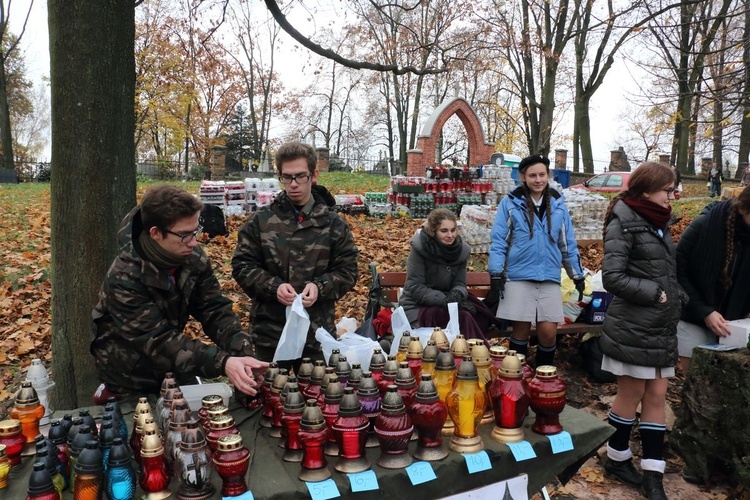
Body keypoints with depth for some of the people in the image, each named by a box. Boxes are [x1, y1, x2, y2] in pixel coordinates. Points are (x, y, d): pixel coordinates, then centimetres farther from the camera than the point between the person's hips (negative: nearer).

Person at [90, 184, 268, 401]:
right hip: (131, 379, -5)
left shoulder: (193, 258, -16)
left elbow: (215, 310, -15)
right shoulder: (125, 278, -31)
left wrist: (243, 354, -32)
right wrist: (222, 363, -47)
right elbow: (157, 340, -36)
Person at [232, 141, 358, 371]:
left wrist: (320, 287, -16)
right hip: (270, 332, 0)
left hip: (317, 333, 0)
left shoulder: (333, 224, 2)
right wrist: (274, 286, -16)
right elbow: (242, 265, 0)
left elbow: (347, 271, 2)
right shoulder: (261, 221, 2)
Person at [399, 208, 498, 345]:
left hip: (444, 302, 6)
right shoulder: (419, 248, -14)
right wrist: (444, 300, -27)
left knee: (478, 314, -20)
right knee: (463, 317, -27)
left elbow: (460, 284, 4)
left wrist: (458, 294, -21)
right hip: (417, 307, -5)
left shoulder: (461, 249, 1)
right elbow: (415, 288, -17)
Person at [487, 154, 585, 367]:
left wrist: (577, 275, 17)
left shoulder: (557, 203, 10)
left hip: (549, 278, 3)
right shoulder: (510, 203, 0)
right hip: (519, 277, -3)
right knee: (521, 330, 4)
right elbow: (498, 240, -2)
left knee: (548, 331, 0)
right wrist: (496, 275, -8)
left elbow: (568, 243, 16)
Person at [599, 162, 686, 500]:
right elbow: (612, 277, -17)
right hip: (633, 327, -8)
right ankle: (617, 460, 25)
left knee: (657, 396, 8)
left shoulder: (657, 222, 13)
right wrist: (654, 294, -16)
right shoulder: (624, 223, -11)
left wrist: (676, 296, 3)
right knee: (631, 394, 5)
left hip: (663, 327, 8)